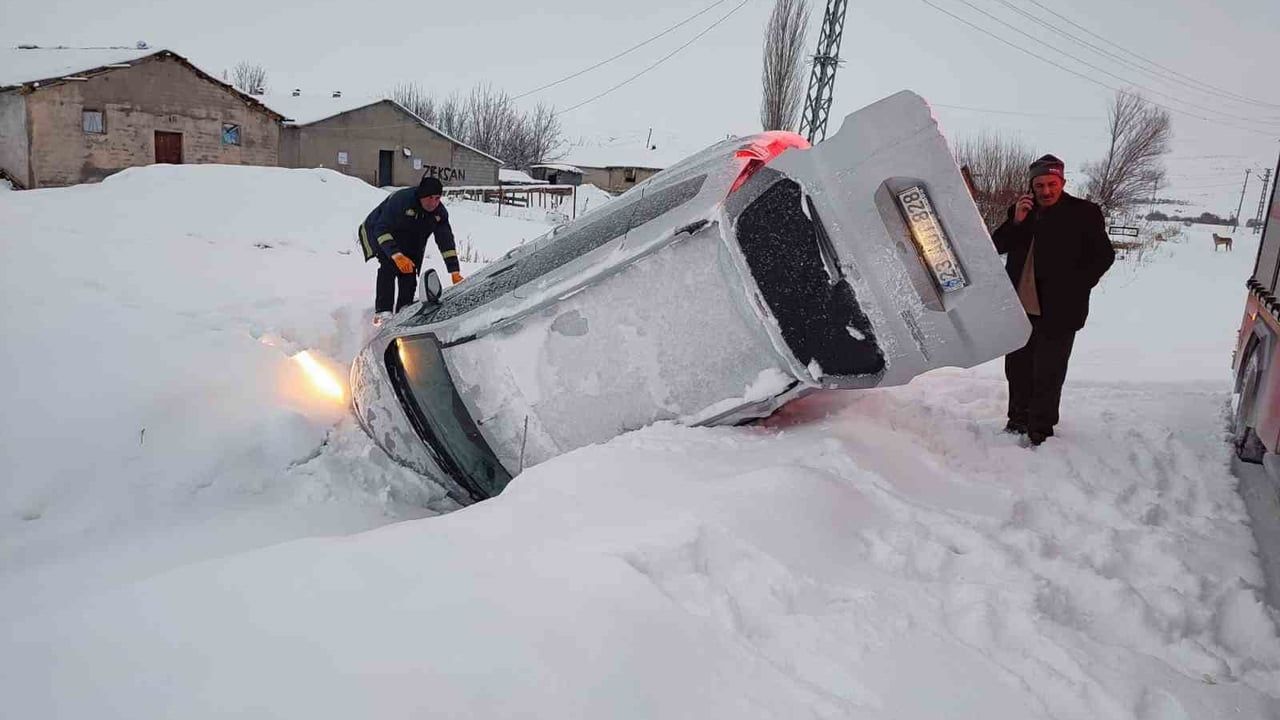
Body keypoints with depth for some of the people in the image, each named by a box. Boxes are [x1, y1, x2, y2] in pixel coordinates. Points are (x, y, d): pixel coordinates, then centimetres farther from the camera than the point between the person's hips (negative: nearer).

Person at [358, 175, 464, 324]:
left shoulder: (440, 212, -15)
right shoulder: (400, 200, -33)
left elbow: (446, 241, -13)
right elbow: (382, 230, -35)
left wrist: (455, 272, -21)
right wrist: (396, 255, -47)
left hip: (410, 242, 5)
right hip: (379, 233, -5)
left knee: (409, 278, -10)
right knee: (389, 265, -29)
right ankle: (382, 312, -32)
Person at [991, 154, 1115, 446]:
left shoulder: (1084, 213, -2)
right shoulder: (1022, 210, 9)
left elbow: (1104, 256, 0)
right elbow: (997, 246, 6)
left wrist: (1075, 288, -8)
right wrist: (1016, 221, -10)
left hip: (1058, 312, -4)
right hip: (1020, 308, 5)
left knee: (1047, 375, -2)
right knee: (1018, 369, 15)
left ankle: (1040, 431, 8)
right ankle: (1018, 420, 31)